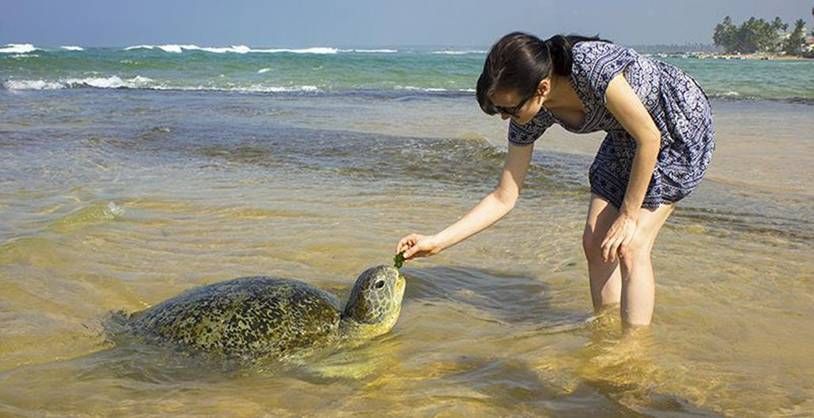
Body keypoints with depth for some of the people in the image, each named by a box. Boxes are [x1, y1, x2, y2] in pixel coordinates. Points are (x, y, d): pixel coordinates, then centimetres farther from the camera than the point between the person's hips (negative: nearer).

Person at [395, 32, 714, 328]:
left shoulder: (593, 67, -39)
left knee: (630, 248, -14)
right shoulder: (530, 117, -17)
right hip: (626, 136, 6)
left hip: (681, 124, -6)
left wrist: (629, 215, -20)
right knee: (594, 243, 0)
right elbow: (504, 198, -11)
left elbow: (650, 138, -26)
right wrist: (437, 242, -16)